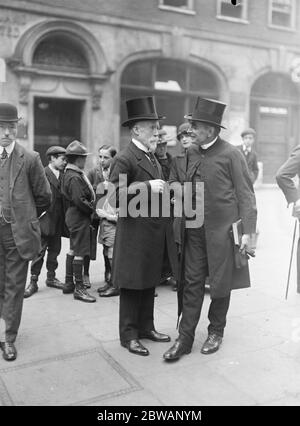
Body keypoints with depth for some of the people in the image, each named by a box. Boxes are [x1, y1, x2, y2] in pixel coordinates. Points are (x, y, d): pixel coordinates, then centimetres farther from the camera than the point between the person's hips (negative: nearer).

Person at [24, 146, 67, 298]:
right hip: (44, 219, -7)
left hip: (57, 221, 7)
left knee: (54, 250, 14)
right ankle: (33, 281, 8)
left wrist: (64, 219, 7)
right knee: (39, 251, -1)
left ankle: (51, 277, 27)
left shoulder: (62, 175, 11)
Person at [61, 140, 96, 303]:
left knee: (73, 250, 17)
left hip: (74, 215, 11)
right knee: (79, 252, -4)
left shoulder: (70, 173, 12)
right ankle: (79, 288, 4)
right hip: (79, 217, -11)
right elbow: (79, 201, -25)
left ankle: (68, 283, 28)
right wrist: (92, 210, -12)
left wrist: (91, 208, 10)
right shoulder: (74, 177, -20)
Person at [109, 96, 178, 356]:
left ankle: (146, 327, 31)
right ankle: (129, 335, 17)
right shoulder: (124, 159, -12)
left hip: (155, 232, 8)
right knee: (132, 285, 3)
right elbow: (115, 198, -20)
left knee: (150, 283, 16)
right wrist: (147, 187, -26)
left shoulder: (153, 158, 16)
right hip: (135, 232, -8)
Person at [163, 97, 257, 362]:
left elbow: (245, 194, -6)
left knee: (220, 282, 10)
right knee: (192, 282, 6)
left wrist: (247, 231, -11)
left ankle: (216, 332, 29)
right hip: (195, 228, 4)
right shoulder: (191, 152, 6)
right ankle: (185, 338, 15)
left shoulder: (231, 154, -8)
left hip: (223, 228, -4)